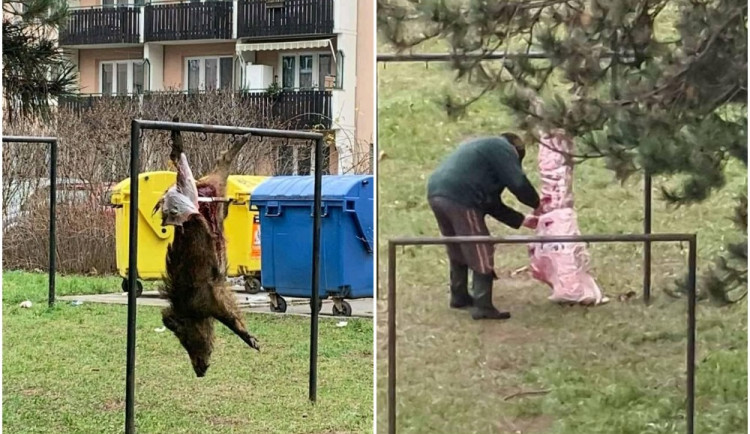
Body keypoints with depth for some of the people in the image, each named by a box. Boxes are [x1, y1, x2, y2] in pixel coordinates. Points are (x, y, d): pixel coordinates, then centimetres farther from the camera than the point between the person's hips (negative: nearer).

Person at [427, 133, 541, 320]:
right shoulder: (503, 148, 7)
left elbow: (492, 203, 30)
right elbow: (518, 184, -3)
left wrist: (521, 220, 29)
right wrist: (537, 204, 16)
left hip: (436, 192, 9)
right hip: (459, 198, -9)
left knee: (458, 250, 25)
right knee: (481, 254, -1)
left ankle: (459, 296, 34)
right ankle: (483, 307, -1)